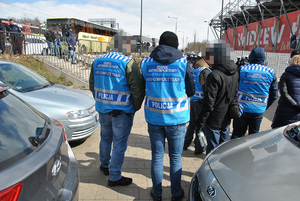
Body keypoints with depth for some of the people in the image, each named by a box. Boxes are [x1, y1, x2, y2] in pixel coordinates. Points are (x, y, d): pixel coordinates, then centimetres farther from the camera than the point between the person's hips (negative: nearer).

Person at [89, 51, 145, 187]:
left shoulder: (97, 62, 5)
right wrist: (135, 107, -1)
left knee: (105, 139, 24)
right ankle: (115, 177, 17)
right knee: (119, 144, 6)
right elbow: (138, 89, -16)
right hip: (122, 112, -6)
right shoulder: (128, 63, -15)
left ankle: (105, 165, 45)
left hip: (102, 109, 6)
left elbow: (92, 86, 13)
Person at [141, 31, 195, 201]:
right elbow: (191, 91, 1)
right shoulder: (182, 62, -6)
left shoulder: (146, 62, 0)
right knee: (175, 157, 13)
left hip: (154, 118, 2)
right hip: (176, 118, -1)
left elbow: (143, 87, 9)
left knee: (157, 156, 14)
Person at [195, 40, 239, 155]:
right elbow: (235, 96, 12)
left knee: (212, 149, 6)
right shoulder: (234, 73, 2)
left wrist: (201, 121, -14)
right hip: (227, 119, 8)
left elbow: (209, 103, -22)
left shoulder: (215, 75, -23)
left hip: (214, 120, -8)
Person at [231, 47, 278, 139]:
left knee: (237, 135, 10)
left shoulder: (241, 69, -8)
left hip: (242, 109, -2)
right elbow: (274, 95, 5)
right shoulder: (270, 72, -1)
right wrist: (264, 107, 17)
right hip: (259, 111, 2)